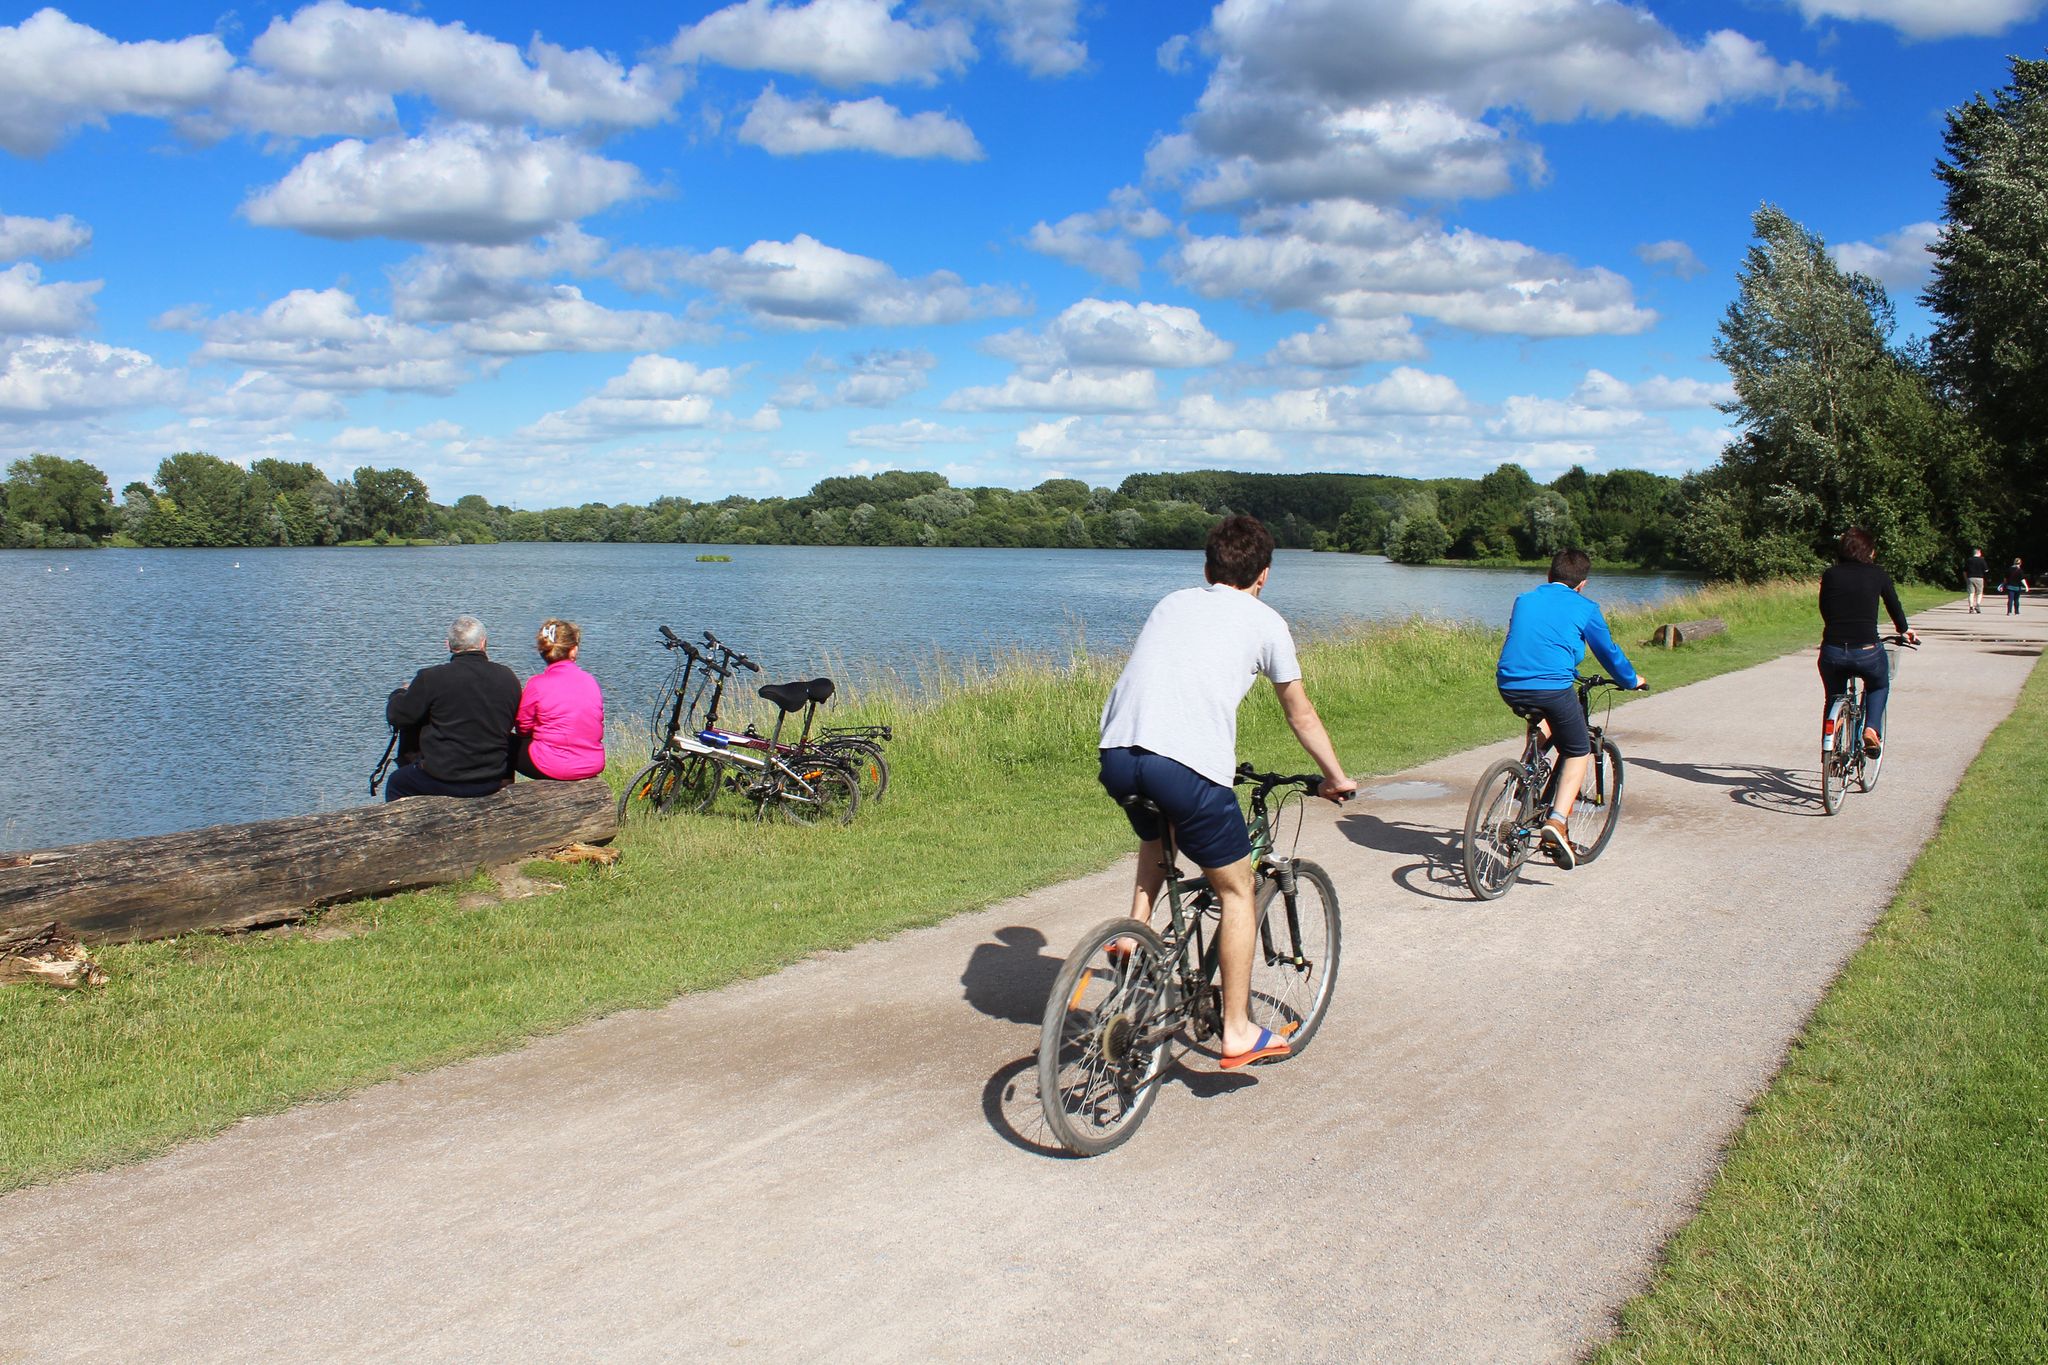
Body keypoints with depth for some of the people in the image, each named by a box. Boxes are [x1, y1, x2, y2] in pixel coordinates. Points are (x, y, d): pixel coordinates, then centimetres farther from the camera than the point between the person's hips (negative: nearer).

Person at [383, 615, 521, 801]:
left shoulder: (431, 678, -16)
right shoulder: (508, 678, -7)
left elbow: (396, 716, -4)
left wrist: (401, 693, 20)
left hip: (443, 782, -3)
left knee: (395, 783, 25)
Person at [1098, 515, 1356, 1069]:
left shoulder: (1171, 603, 27)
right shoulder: (1264, 621, 15)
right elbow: (1301, 716, 23)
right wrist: (1336, 778, 39)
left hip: (1116, 754, 5)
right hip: (1189, 764, -5)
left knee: (1155, 838, 38)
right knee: (1237, 892, 14)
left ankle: (1133, 936, 24)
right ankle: (1239, 1032, 18)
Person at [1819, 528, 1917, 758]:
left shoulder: (1830, 574, 8)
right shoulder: (1878, 575, 5)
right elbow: (1894, 606, 18)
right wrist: (1904, 631, 39)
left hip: (1832, 651, 1)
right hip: (1867, 651, -1)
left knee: (1833, 698, 25)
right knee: (1879, 685, 30)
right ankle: (1871, 729, 10)